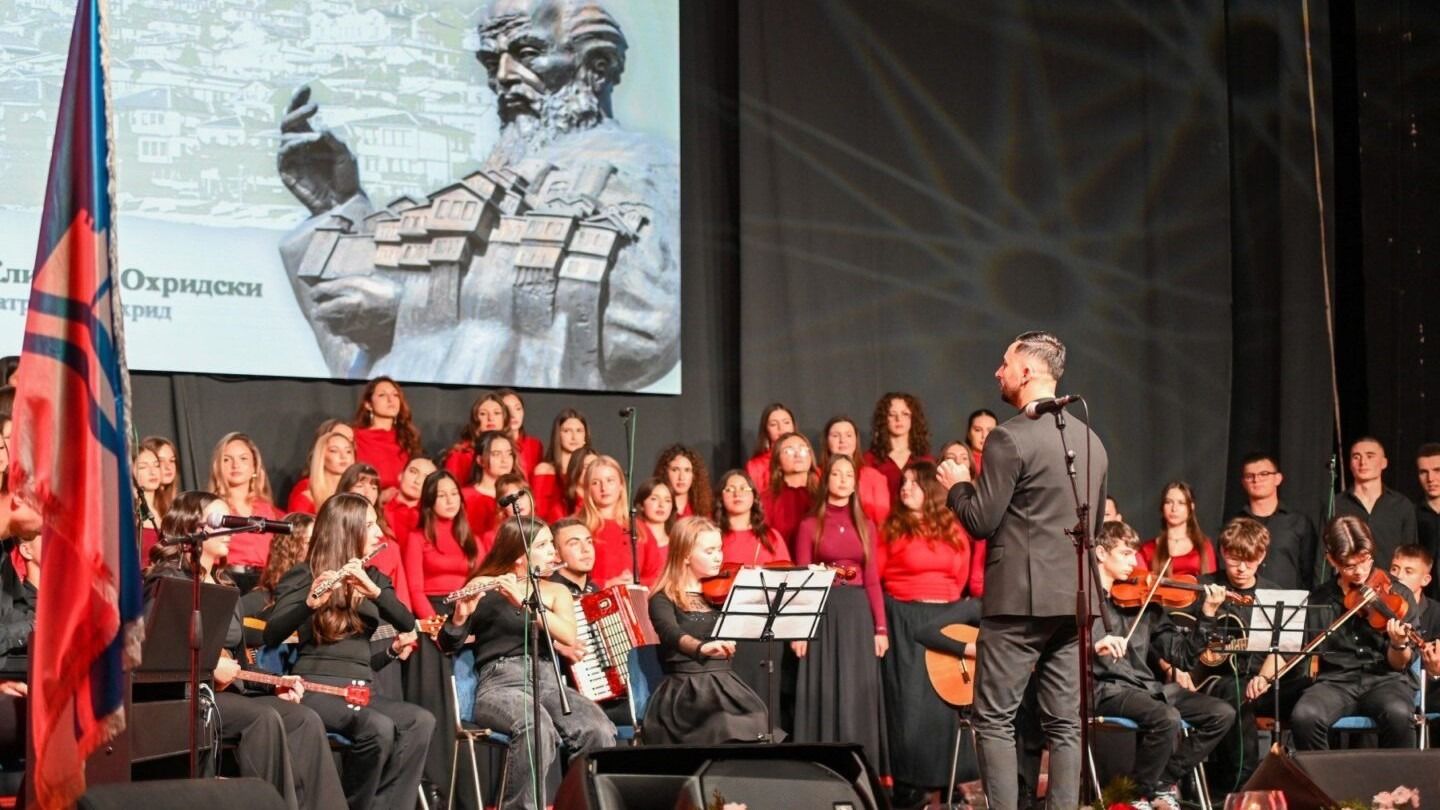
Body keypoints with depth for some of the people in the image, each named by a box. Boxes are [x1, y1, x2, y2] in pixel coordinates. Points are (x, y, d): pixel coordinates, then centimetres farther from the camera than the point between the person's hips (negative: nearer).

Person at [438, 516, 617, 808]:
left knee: (599, 732, -28)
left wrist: (523, 600, -15)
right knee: (537, 728, -38)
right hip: (500, 683, -4)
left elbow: (569, 636, -3)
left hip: (548, 680, 4)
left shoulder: (556, 592, 17)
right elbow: (448, 645, 0)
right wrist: (461, 614, -21)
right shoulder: (483, 588, 7)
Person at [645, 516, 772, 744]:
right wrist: (702, 647, -42)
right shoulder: (664, 600, 0)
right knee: (727, 725, -31)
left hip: (724, 684, 4)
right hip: (684, 689, -4)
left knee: (754, 719, -26)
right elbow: (672, 635, -21)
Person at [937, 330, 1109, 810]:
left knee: (995, 719, 0)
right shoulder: (1091, 441, 12)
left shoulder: (1010, 438, -12)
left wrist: (957, 485, 6)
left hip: (1019, 597, -7)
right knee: (1064, 723, 7)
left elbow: (980, 521, -12)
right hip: (1074, 599, 7)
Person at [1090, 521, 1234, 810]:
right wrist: (1093, 645, -31)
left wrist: (1208, 616, -2)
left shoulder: (1144, 602, 13)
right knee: (1167, 717, -32)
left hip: (1147, 687, 6)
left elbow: (1181, 655, 9)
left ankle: (1164, 781, 6)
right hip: (1106, 689, -6)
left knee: (1222, 713, -5)